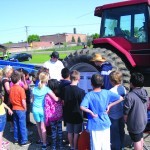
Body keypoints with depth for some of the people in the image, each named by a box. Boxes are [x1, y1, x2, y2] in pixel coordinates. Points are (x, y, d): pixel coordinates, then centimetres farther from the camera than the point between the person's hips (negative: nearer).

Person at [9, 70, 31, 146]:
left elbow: (10, 99, 8)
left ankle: (16, 139, 26)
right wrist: (25, 108, -4)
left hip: (14, 109, 6)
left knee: (16, 125, 16)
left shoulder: (11, 88, 0)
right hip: (21, 109, -6)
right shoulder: (20, 89, -19)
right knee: (22, 125, 2)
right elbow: (23, 101, -18)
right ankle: (24, 141, 10)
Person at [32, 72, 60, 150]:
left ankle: (41, 140, 36)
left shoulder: (34, 89, 2)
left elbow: (33, 99, 13)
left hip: (35, 109, 4)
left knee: (38, 126, 19)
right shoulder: (47, 89, -12)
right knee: (43, 127, 5)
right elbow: (56, 99, -17)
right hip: (42, 109, -4)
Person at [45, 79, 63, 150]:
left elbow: (47, 109, -14)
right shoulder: (60, 95, -10)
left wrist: (46, 119, -5)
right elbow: (62, 105, 0)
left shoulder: (47, 97, -18)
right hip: (59, 116, 2)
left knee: (53, 131, 13)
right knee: (59, 130, 16)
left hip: (52, 117, -2)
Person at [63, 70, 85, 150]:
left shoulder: (65, 88, -7)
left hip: (68, 114, 5)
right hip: (77, 115, -4)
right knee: (76, 133, 11)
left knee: (70, 132, 18)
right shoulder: (81, 91, -21)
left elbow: (63, 101, 2)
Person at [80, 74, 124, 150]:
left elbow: (82, 107, -30)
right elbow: (121, 98, -1)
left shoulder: (89, 95, -15)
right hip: (105, 124, 3)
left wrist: (91, 112, -15)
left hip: (95, 126, -3)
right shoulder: (107, 93, -5)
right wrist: (109, 105, -1)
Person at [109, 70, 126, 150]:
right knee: (121, 131, 22)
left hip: (114, 116, -7)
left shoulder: (112, 91, -25)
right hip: (122, 114, 7)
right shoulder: (123, 88, -4)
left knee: (114, 133, 10)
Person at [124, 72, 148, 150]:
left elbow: (126, 111, -21)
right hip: (143, 120, 7)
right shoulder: (145, 92, -6)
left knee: (136, 141, 12)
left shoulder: (130, 96, -30)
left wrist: (125, 120, -2)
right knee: (140, 138, 27)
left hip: (134, 123, -7)